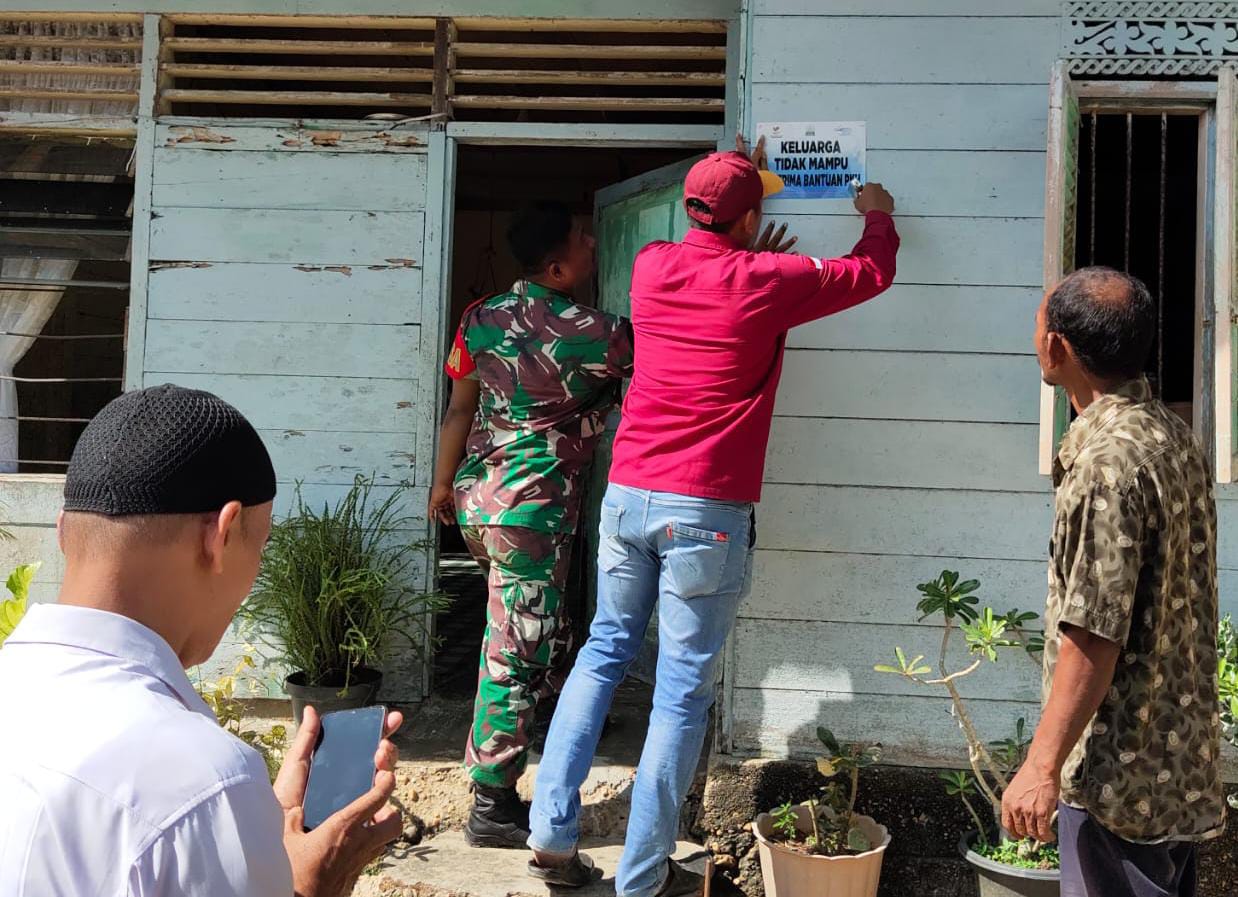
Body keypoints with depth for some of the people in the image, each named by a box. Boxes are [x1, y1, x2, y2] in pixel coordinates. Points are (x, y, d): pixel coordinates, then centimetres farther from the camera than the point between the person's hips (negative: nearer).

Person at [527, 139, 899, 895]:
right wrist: (878, 215, 32)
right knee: (683, 693, 3)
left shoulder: (651, 266, 6)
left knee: (604, 653, 19)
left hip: (627, 496, 5)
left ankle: (552, 833, 18)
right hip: (708, 513, -5)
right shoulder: (767, 281, -6)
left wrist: (738, 179, 41)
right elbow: (872, 273, 10)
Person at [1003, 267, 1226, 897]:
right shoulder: (1174, 436, 7)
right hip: (1179, 750, 10)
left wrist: (1042, 765, -21)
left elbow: (1095, 632, -25)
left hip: (1121, 766, -10)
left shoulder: (1109, 457, -23)